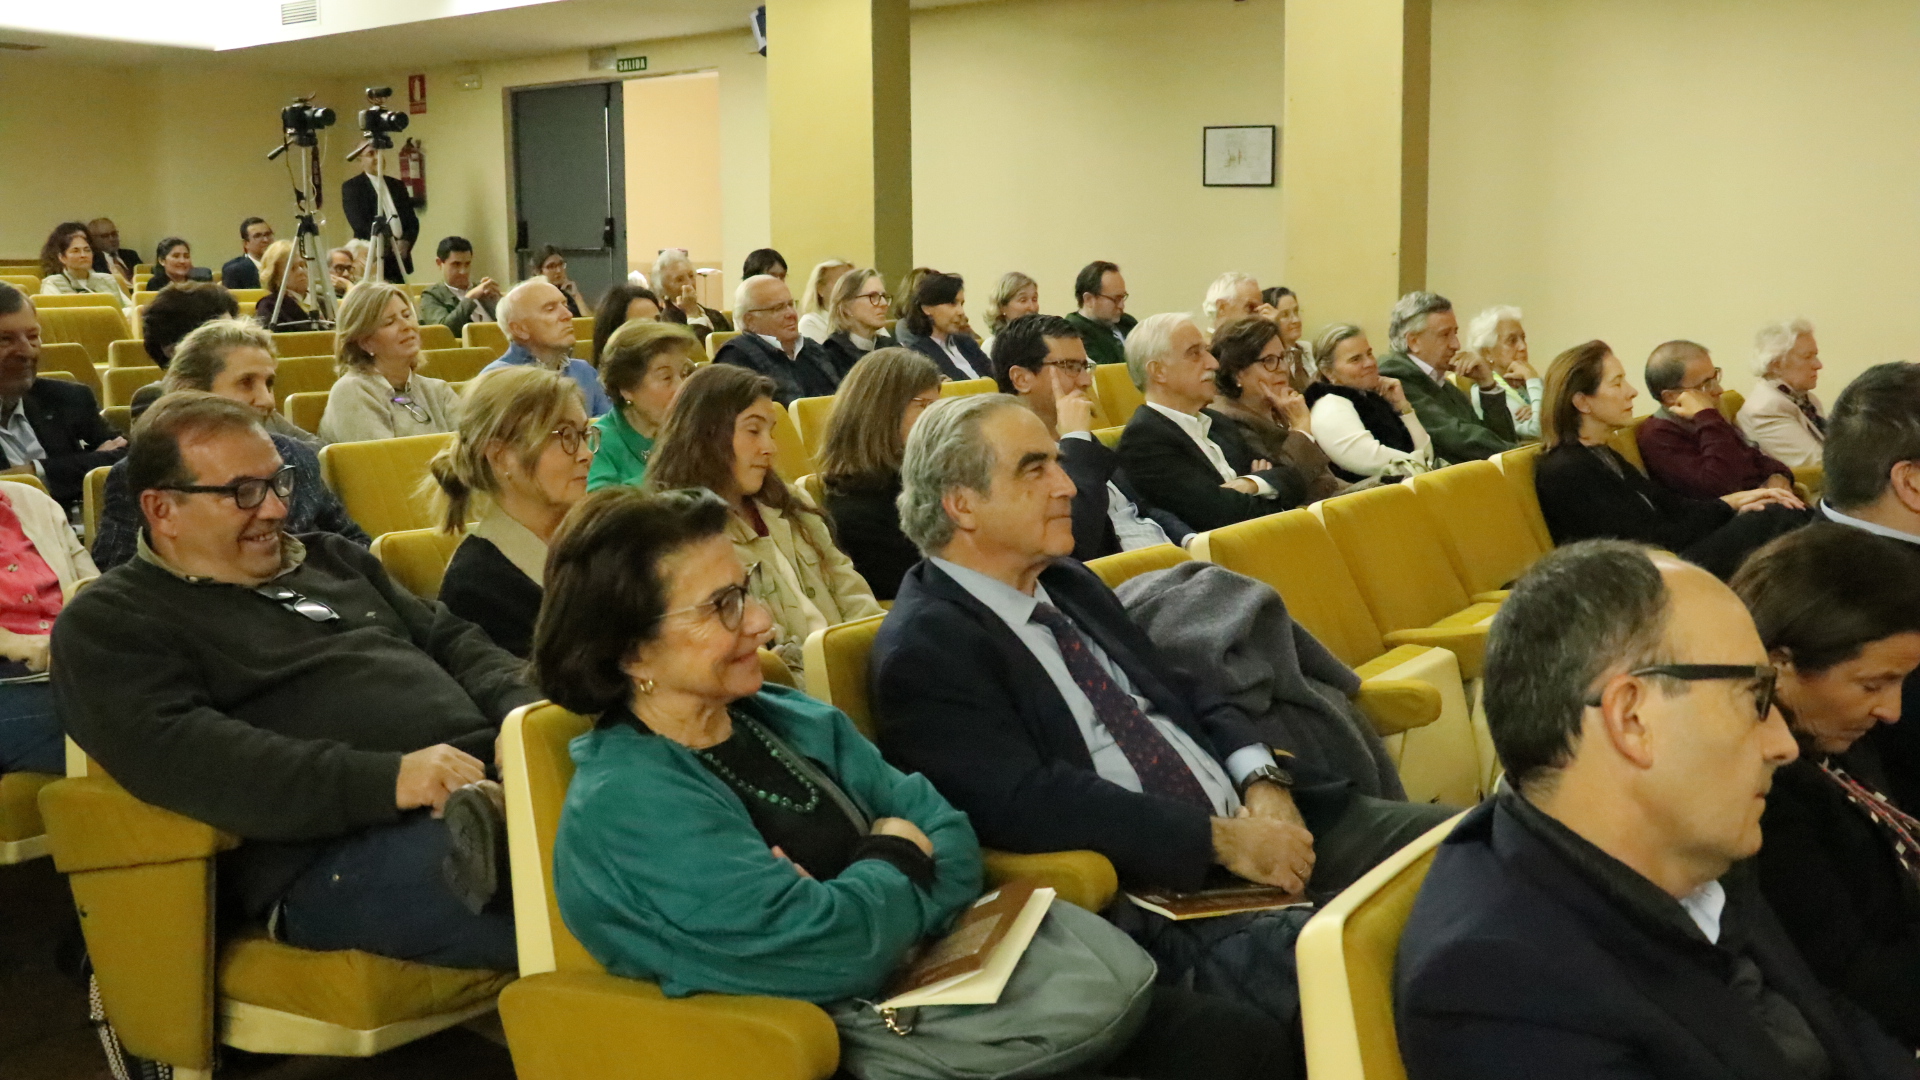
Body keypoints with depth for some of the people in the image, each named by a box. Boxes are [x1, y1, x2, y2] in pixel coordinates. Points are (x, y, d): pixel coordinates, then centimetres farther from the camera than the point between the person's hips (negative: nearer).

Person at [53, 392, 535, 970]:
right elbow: (181, 754, -11)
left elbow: (452, 640, 26)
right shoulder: (107, 623, 6)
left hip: (489, 780, 8)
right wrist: (384, 779, -22)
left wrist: (525, 707, 1)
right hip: (334, 852, -7)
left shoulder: (329, 557, 28)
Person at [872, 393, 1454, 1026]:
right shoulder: (922, 649, -10)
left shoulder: (1066, 582, 16)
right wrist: (1220, 839, -19)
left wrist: (1263, 781, -1)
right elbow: (1025, 805, -21)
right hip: (1147, 893, -9)